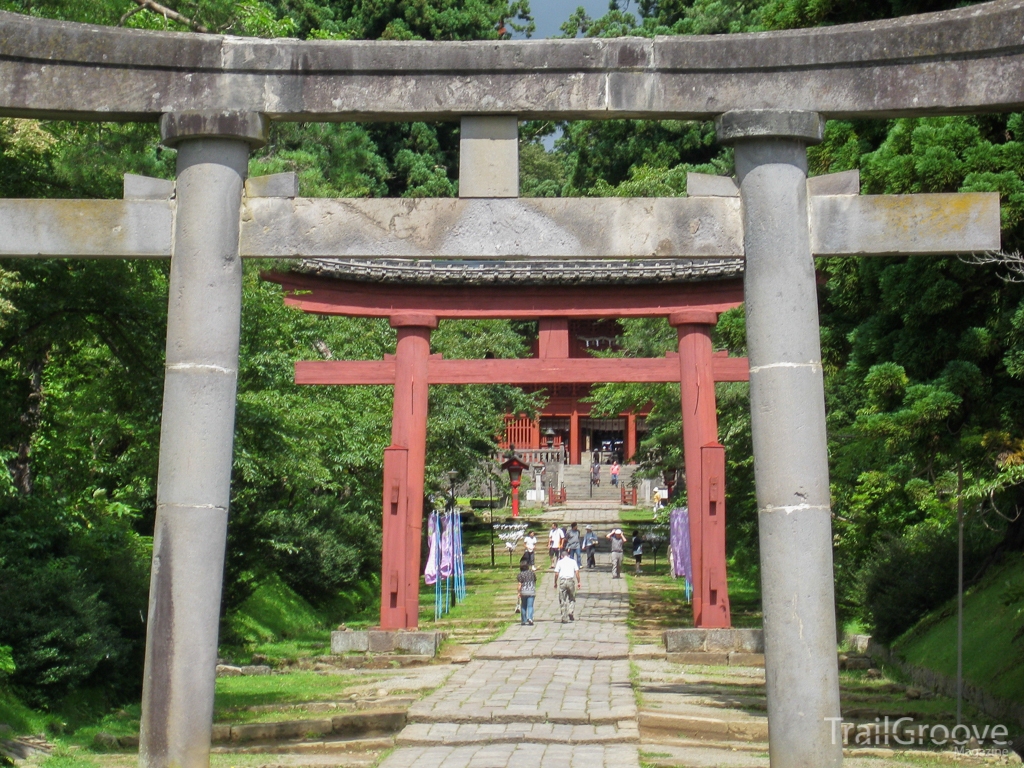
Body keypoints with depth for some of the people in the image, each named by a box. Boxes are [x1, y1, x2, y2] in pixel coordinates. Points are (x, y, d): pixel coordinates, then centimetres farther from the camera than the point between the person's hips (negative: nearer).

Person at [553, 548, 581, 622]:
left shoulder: (560, 562, 8)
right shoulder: (573, 561, 10)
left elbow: (556, 573, 2)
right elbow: (577, 572, 3)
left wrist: (555, 583, 11)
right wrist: (579, 582, 7)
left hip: (562, 581, -1)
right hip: (571, 580, 1)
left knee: (562, 600, 5)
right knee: (572, 599, 16)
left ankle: (564, 618, 5)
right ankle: (571, 612, -6)